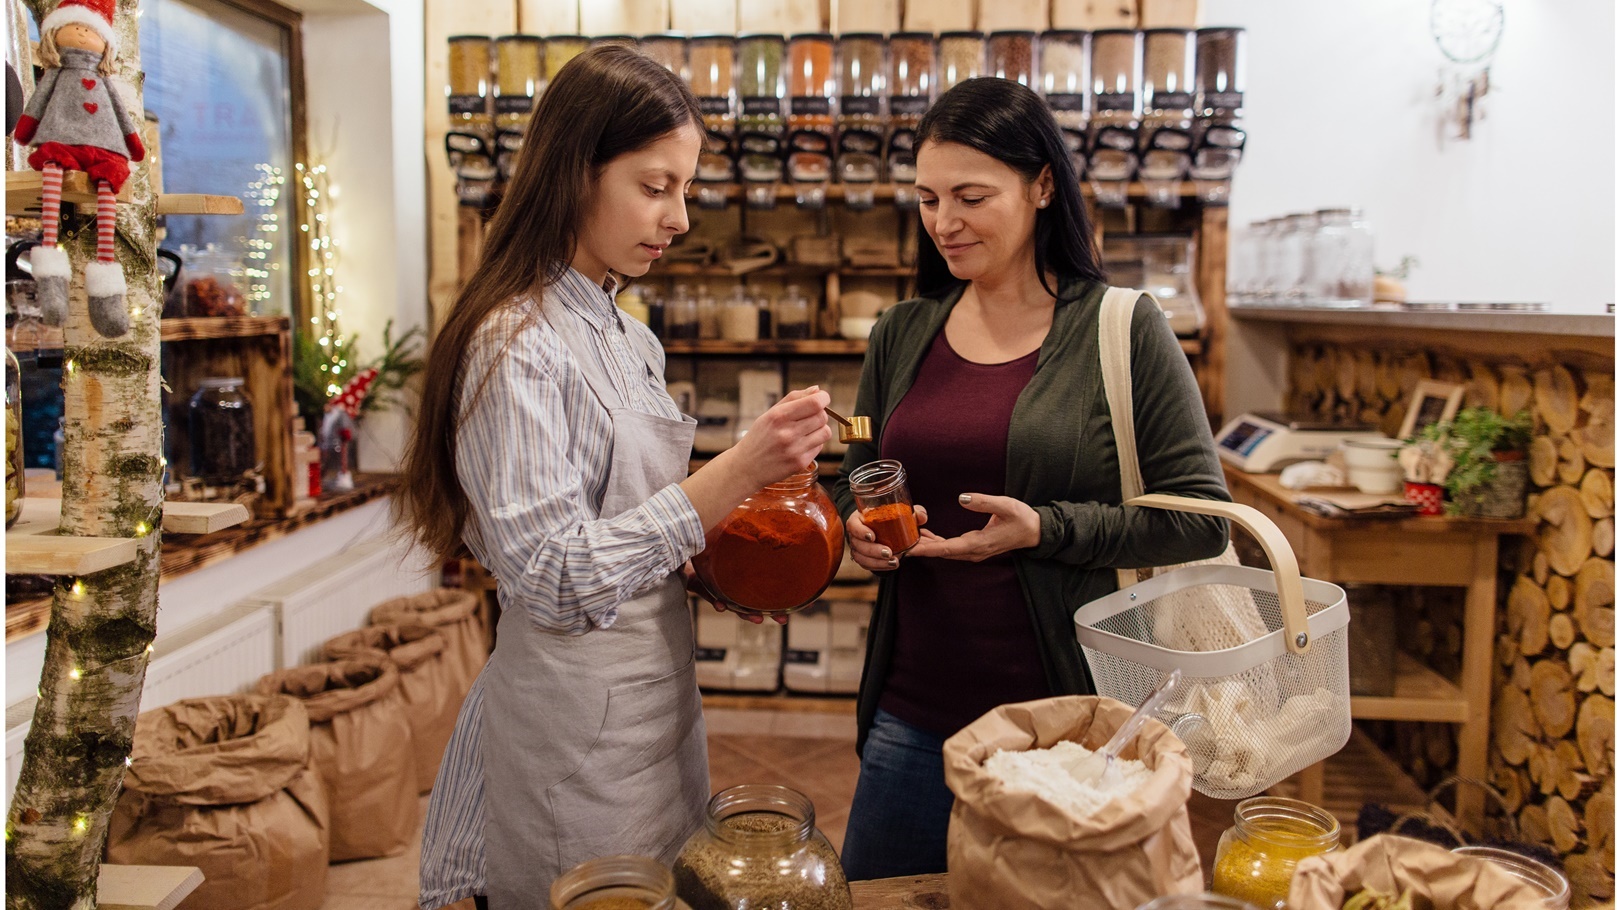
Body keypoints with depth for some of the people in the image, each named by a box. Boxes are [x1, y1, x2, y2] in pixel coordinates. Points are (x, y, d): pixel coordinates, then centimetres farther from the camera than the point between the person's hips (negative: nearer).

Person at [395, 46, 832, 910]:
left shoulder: (627, 336, 7)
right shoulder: (516, 346, -19)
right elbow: (557, 578, -23)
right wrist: (736, 472, -27)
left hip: (657, 697, 8)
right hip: (578, 728, -8)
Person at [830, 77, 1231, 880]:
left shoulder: (1123, 332, -7)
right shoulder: (902, 336, 6)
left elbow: (1200, 519, -8)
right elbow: (856, 483, 17)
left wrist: (1044, 530, -20)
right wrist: (858, 523, -6)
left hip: (1065, 720, -4)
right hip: (913, 715, 4)